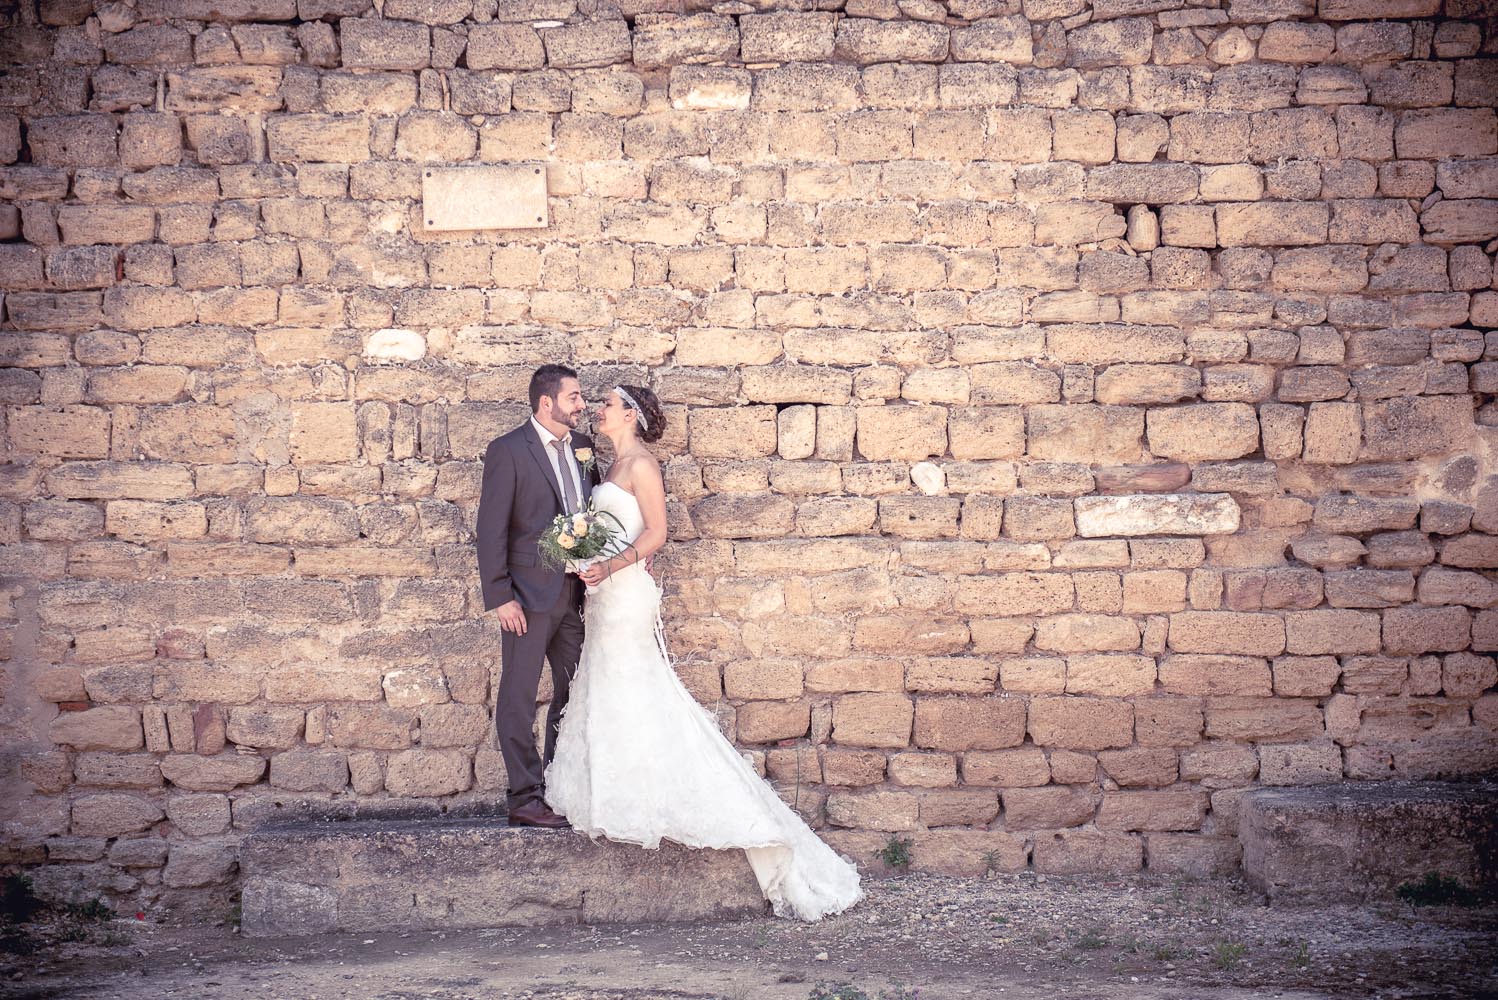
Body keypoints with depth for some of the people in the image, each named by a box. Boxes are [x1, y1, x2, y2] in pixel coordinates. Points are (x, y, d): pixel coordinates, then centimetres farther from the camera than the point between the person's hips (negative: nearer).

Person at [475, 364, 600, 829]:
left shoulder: (582, 446, 9)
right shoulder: (507, 451, -10)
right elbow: (492, 530, -11)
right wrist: (500, 598, -15)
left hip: (576, 593, 7)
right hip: (530, 594, -7)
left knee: (575, 694, 13)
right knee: (519, 698, 0)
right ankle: (526, 798, 4)